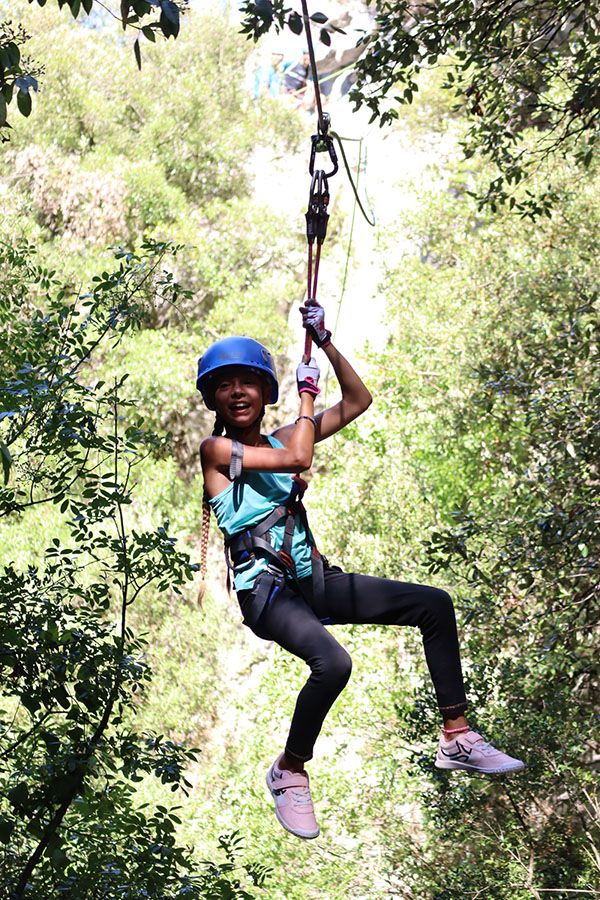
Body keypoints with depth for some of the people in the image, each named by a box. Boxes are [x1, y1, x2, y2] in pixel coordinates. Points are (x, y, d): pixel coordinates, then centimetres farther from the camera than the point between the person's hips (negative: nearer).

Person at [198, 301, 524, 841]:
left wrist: (325, 343, 8)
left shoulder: (278, 439, 15)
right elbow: (298, 458, -17)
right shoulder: (216, 450, -4)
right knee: (332, 662, -35)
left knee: (434, 604, -2)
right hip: (264, 589, -7)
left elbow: (358, 401, 16)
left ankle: (457, 738, 5)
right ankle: (289, 773, -8)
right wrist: (306, 394, -4)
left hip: (311, 580, 7)